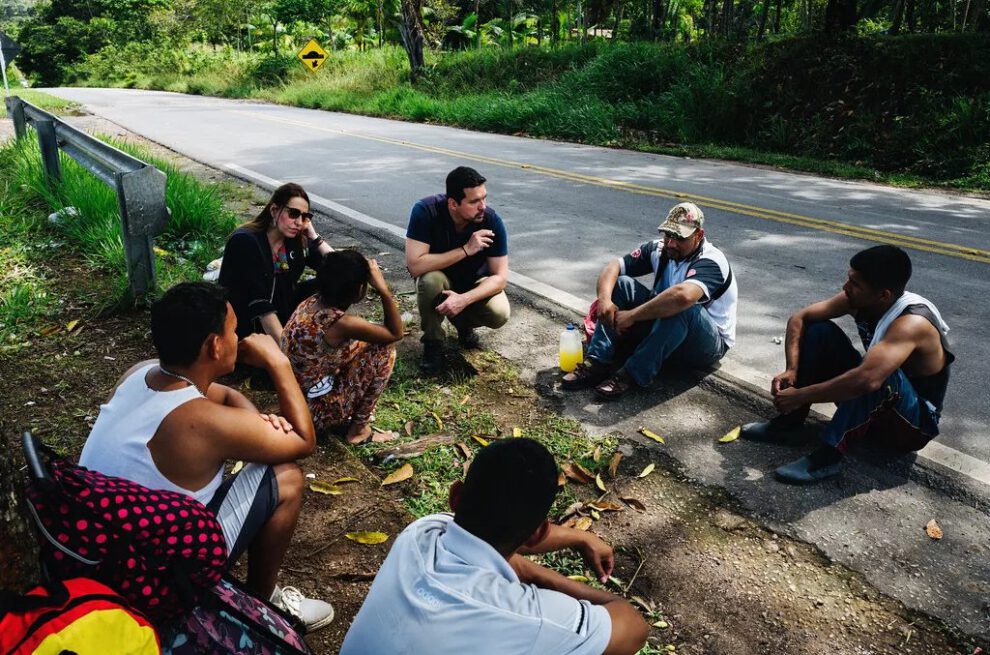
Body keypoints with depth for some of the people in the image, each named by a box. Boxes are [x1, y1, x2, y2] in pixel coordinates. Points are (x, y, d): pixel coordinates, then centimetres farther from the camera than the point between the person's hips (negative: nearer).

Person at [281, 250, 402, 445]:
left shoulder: (311, 302, -4)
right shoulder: (342, 323, -28)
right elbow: (395, 333, -12)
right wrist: (383, 288, -15)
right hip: (314, 411, -8)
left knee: (360, 343, 18)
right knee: (384, 348, -7)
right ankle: (358, 427, 4)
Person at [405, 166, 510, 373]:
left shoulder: (492, 221, -26)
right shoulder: (425, 211, -29)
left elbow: (500, 277, -22)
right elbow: (415, 266, -35)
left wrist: (463, 299, -38)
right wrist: (466, 250, -39)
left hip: (474, 282, 1)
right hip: (439, 277, -1)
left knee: (499, 315, -27)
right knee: (431, 281, -36)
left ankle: (463, 322, 8)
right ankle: (433, 341, -9)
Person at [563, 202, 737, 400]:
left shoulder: (711, 262, -24)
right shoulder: (659, 249, -3)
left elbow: (683, 295, -46)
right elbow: (614, 266, -7)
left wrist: (632, 316, -40)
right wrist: (604, 299, -28)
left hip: (707, 346, -6)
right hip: (663, 325, 6)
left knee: (682, 308, -39)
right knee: (621, 284, -11)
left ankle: (634, 374, -28)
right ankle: (597, 362, -20)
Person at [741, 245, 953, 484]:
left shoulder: (911, 323, -33)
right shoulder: (858, 300, -12)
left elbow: (867, 379, -47)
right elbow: (800, 318, -6)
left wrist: (799, 396, -38)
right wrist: (792, 370, -21)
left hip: (914, 424, -7)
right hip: (871, 408, 7)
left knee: (882, 373, -39)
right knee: (820, 330, -8)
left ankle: (827, 456, -31)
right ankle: (788, 422, -5)